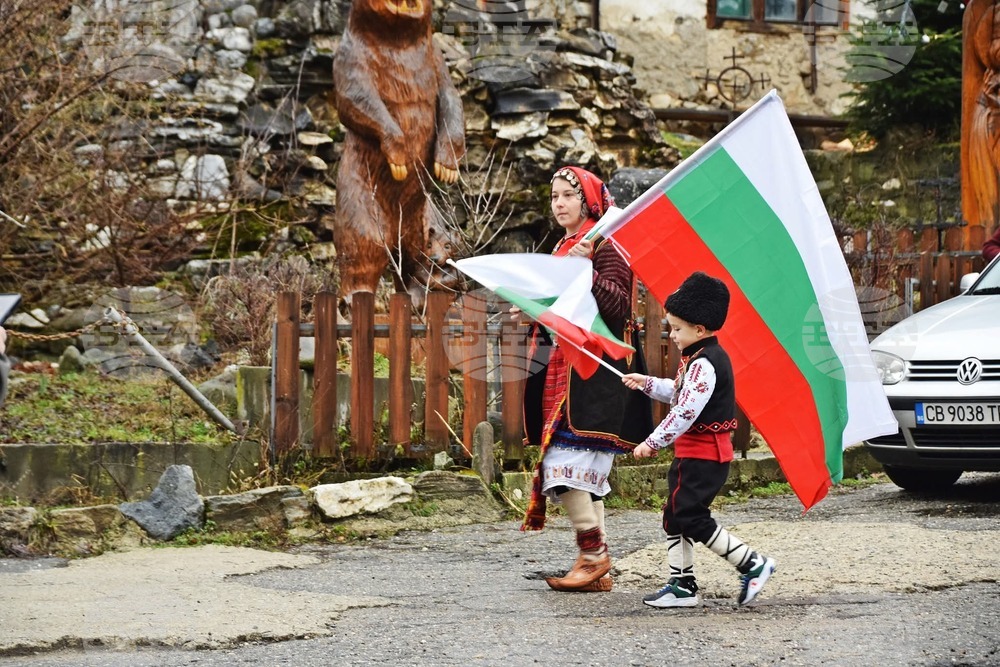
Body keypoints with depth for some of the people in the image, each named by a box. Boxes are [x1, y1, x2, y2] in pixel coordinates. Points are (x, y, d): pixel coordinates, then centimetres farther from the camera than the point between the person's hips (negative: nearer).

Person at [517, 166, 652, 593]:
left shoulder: (604, 245, -6)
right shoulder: (562, 248, 19)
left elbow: (617, 304, -18)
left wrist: (586, 271, -29)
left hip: (592, 374, -9)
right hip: (561, 372, 9)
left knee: (570, 466, -16)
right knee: (583, 475, 7)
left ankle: (594, 553, -9)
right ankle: (597, 568, 9)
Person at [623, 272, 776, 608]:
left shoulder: (703, 364, -19)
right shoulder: (704, 358, 13)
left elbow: (686, 411, -26)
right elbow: (679, 393, 28)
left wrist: (653, 443, -21)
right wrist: (647, 383, 19)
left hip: (702, 455, -11)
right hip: (694, 452, 11)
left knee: (692, 519, -9)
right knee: (675, 516, 11)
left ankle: (753, 564, -5)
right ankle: (682, 585, 15)